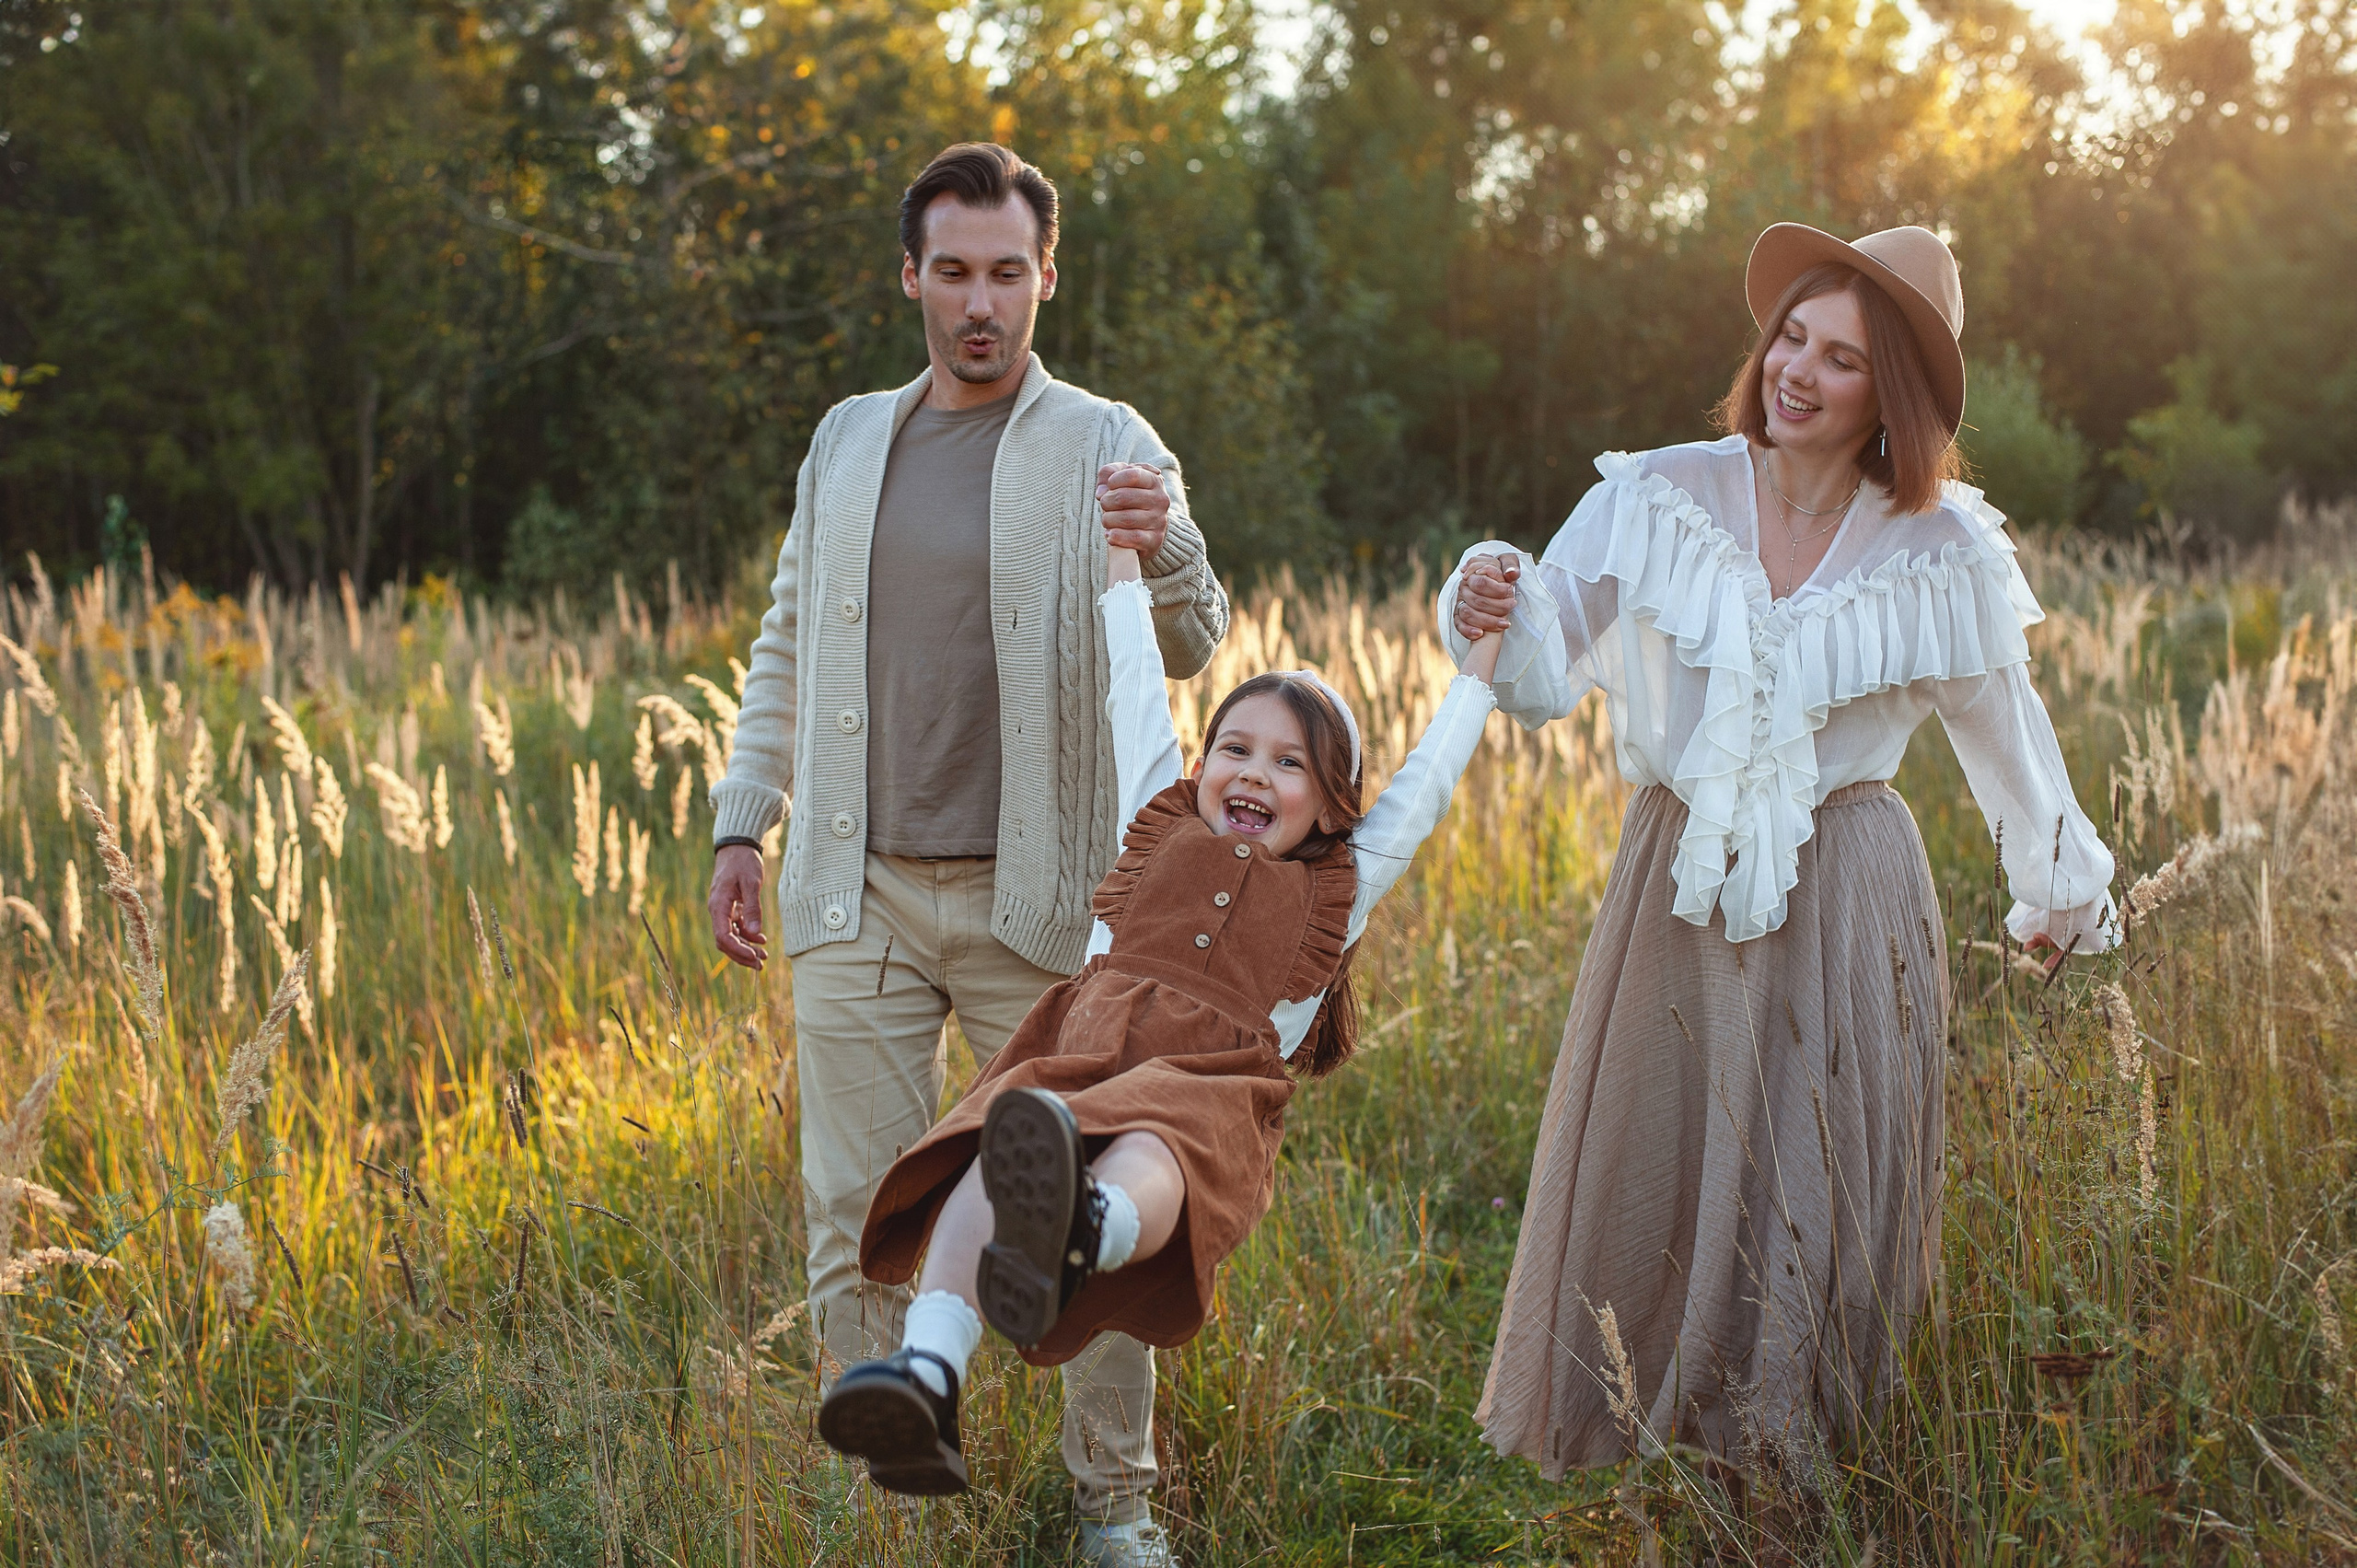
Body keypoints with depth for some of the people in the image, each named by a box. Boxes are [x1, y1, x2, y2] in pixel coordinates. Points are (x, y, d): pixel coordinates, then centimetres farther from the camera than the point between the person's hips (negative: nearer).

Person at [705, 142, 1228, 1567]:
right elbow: (789, 641, 20)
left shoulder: (1104, 444, 2)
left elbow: (1192, 649, -4)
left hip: (1037, 899, -3)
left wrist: (1166, 549, -26)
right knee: (858, 1219, 5)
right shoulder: (848, 440, 13)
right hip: (857, 893, 3)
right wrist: (743, 824, 13)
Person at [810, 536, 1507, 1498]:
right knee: (991, 1160, -34)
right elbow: (1135, 688, 40)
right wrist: (1125, 556, 48)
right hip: (1080, 1056, 2)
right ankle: (927, 1373, -56)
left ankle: (1074, 1237, -74)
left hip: (1210, 1089, -1)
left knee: (1149, 1148, -39)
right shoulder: (1161, 824, 32)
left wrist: (1482, 663, 47)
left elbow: (1425, 783, 38)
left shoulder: (1337, 890, 31)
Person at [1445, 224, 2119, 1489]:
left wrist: (2056, 890, 23)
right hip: (1677, 897, 1)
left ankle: (1785, 1497, 19)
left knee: (1813, 1204, 4)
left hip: (1846, 911, -1)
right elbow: (1544, 676, -9)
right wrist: (1495, 614, -32)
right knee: (1643, 1187, 6)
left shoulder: (1938, 553, -2)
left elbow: (2000, 723, 13)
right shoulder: (1658, 501, -4)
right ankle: (1637, 1453, 24)